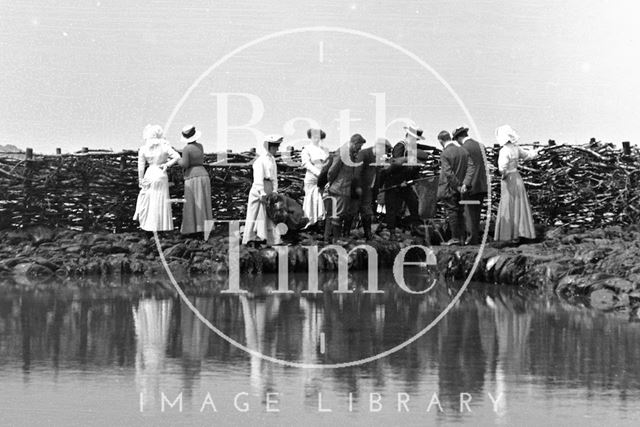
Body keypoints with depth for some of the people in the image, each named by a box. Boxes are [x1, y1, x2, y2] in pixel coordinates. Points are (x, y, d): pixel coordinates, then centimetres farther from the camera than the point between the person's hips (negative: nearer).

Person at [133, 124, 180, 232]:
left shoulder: (143, 149, -3)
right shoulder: (164, 146, -5)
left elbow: (140, 167, -3)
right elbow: (177, 157, -14)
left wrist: (140, 181, 6)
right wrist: (166, 164, -5)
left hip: (149, 174, 0)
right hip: (161, 175, 0)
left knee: (145, 198, 16)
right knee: (161, 202, 5)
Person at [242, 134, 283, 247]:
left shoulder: (272, 159, 13)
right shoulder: (260, 160, -13)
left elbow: (274, 177, 14)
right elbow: (259, 178, -17)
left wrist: (274, 191, 5)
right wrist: (262, 193, -20)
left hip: (269, 191, 8)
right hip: (258, 191, -8)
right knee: (256, 214, -4)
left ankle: (272, 239, 11)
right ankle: (250, 239, 2)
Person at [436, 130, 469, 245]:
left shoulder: (445, 153, -15)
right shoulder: (463, 150, 5)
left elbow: (448, 172, -20)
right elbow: (468, 169, 9)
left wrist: (457, 185, -15)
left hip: (449, 188, -6)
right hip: (461, 187, 6)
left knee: (451, 212, 0)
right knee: (460, 212, 11)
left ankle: (455, 237, 0)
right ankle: (462, 237, 13)